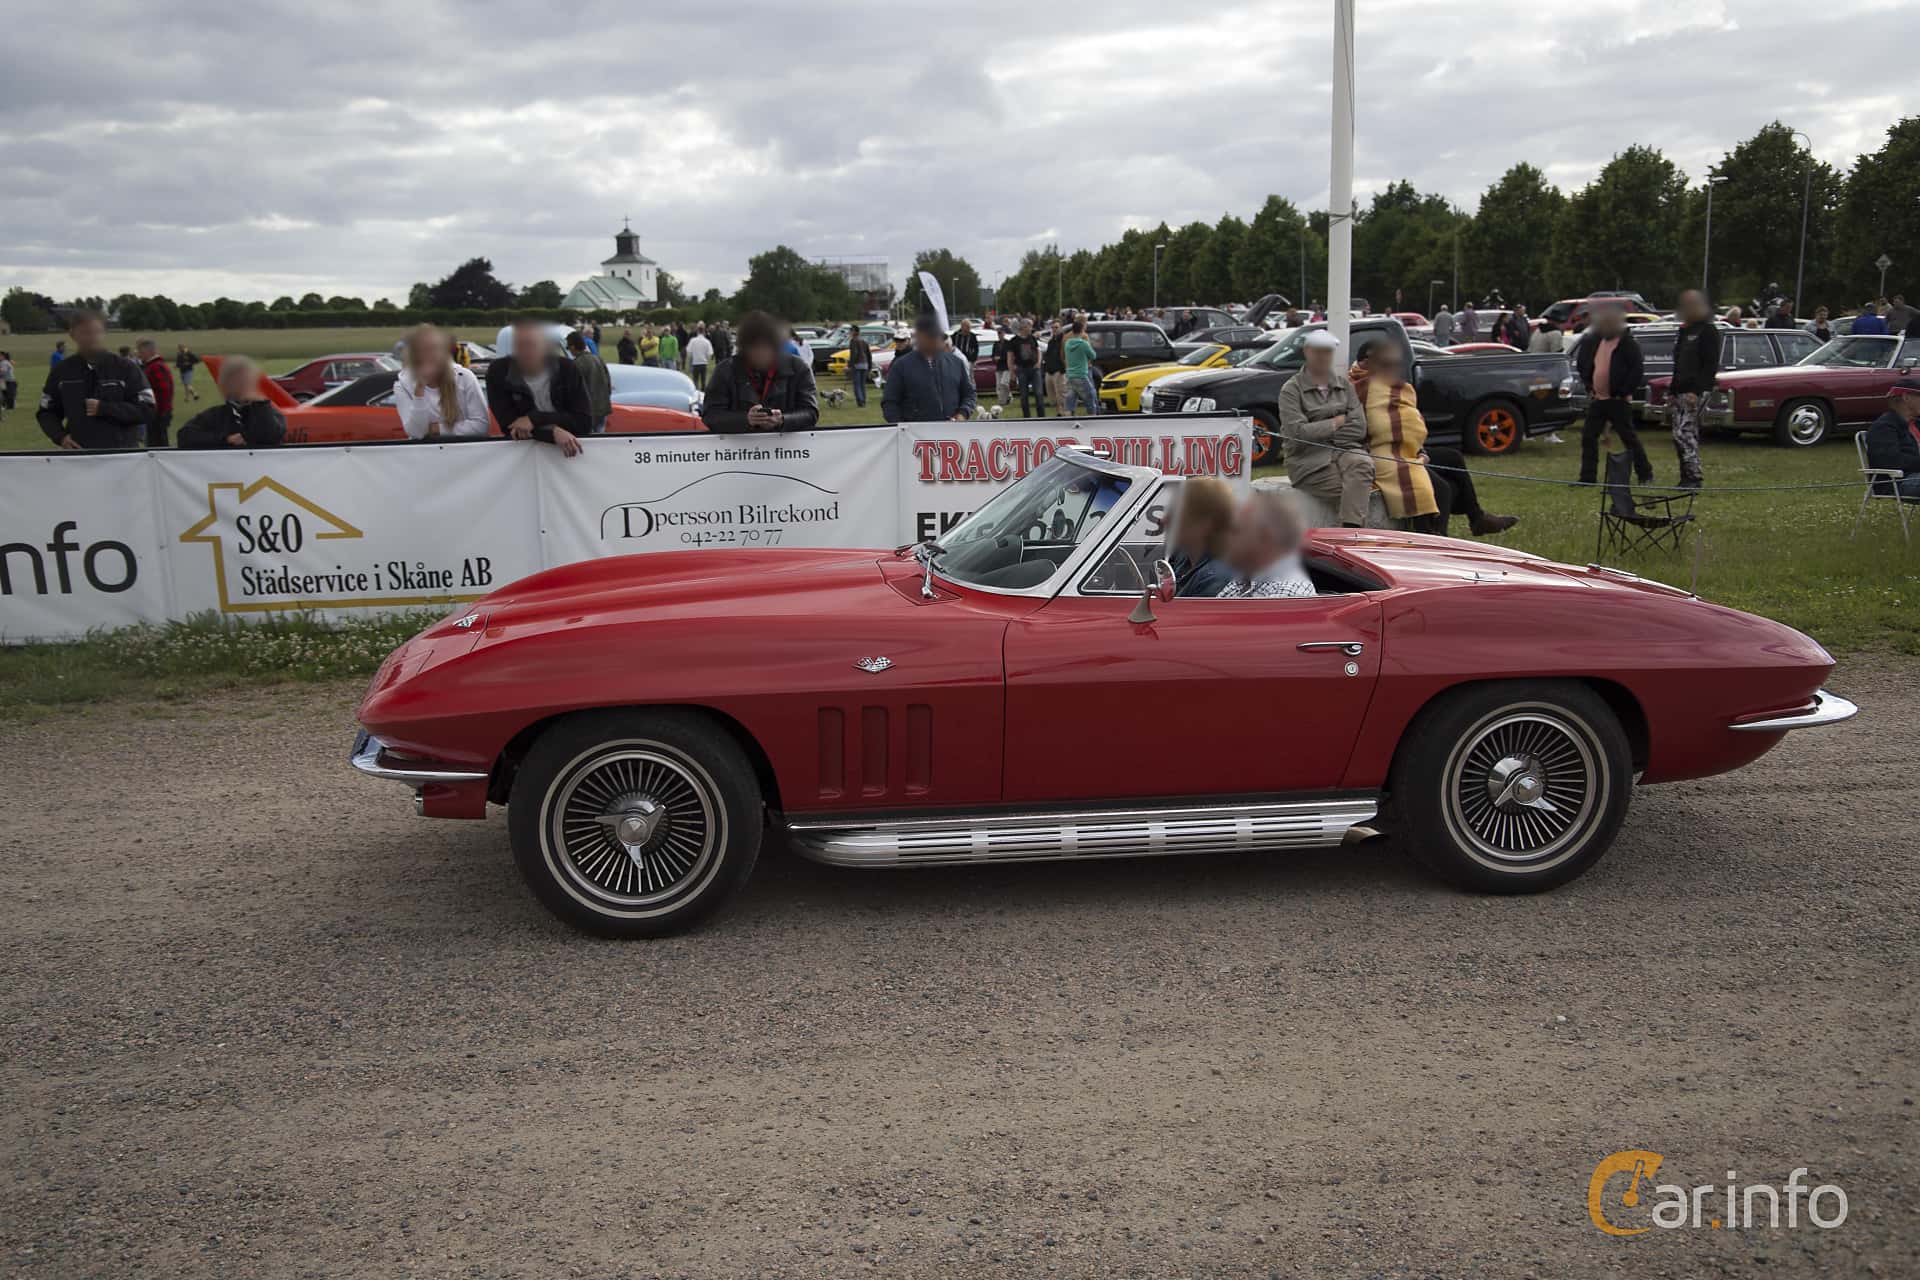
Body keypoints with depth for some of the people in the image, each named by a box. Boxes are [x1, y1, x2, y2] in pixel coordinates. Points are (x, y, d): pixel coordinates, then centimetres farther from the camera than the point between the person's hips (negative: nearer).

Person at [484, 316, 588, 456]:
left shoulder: (567, 369, 0)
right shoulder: (498, 372, -2)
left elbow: (585, 422, -5)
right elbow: (510, 426, -9)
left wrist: (536, 419, -15)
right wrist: (553, 433, -24)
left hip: (567, 452, 1)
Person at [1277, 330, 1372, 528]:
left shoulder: (1345, 385, 17)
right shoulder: (1292, 389, 4)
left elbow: (1360, 428, 6)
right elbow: (1297, 433, -10)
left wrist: (1321, 429, -2)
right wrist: (1338, 422, 0)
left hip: (1344, 451, 3)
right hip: (1309, 460, -3)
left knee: (1362, 463, -33)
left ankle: (1351, 532, -43)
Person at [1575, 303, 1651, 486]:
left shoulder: (1627, 344, -9)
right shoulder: (1594, 341, 10)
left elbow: (1638, 369, -14)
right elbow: (1581, 364, 23)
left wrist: (1625, 392, -14)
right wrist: (1588, 385, 14)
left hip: (1618, 400, -6)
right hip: (1597, 399, 7)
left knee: (1629, 437, -1)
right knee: (1588, 437, 4)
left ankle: (1645, 475, 9)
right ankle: (1587, 477, 11)